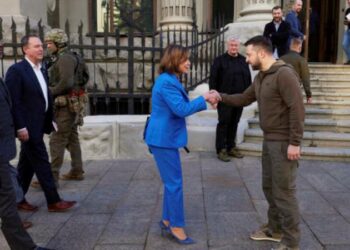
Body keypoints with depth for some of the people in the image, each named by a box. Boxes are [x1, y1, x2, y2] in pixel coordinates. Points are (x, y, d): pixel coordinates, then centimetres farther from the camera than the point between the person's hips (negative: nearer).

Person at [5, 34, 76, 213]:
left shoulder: (41, 71, 14)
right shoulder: (16, 70, -12)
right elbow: (14, 101, -17)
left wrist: (50, 121, 12)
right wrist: (20, 127, -20)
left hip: (38, 126, 8)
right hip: (28, 127, -8)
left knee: (27, 164, 15)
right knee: (41, 163, -4)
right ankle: (53, 201, 5)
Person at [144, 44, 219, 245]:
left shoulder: (171, 80, 15)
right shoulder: (167, 82, -18)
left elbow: (180, 107, 14)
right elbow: (181, 109, -23)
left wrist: (204, 99, 4)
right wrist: (203, 99, -13)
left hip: (166, 138, 10)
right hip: (163, 139, -10)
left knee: (172, 182, 16)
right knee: (174, 183, -3)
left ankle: (167, 221, 27)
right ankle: (177, 226, 9)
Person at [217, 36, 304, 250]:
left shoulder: (284, 73, -18)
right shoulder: (260, 77, 11)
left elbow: (297, 109, -22)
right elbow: (244, 99, 19)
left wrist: (295, 143, -23)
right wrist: (221, 97, 5)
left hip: (284, 143, -9)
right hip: (269, 140, 9)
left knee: (284, 191, -1)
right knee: (269, 187, 18)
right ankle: (275, 229, 35)